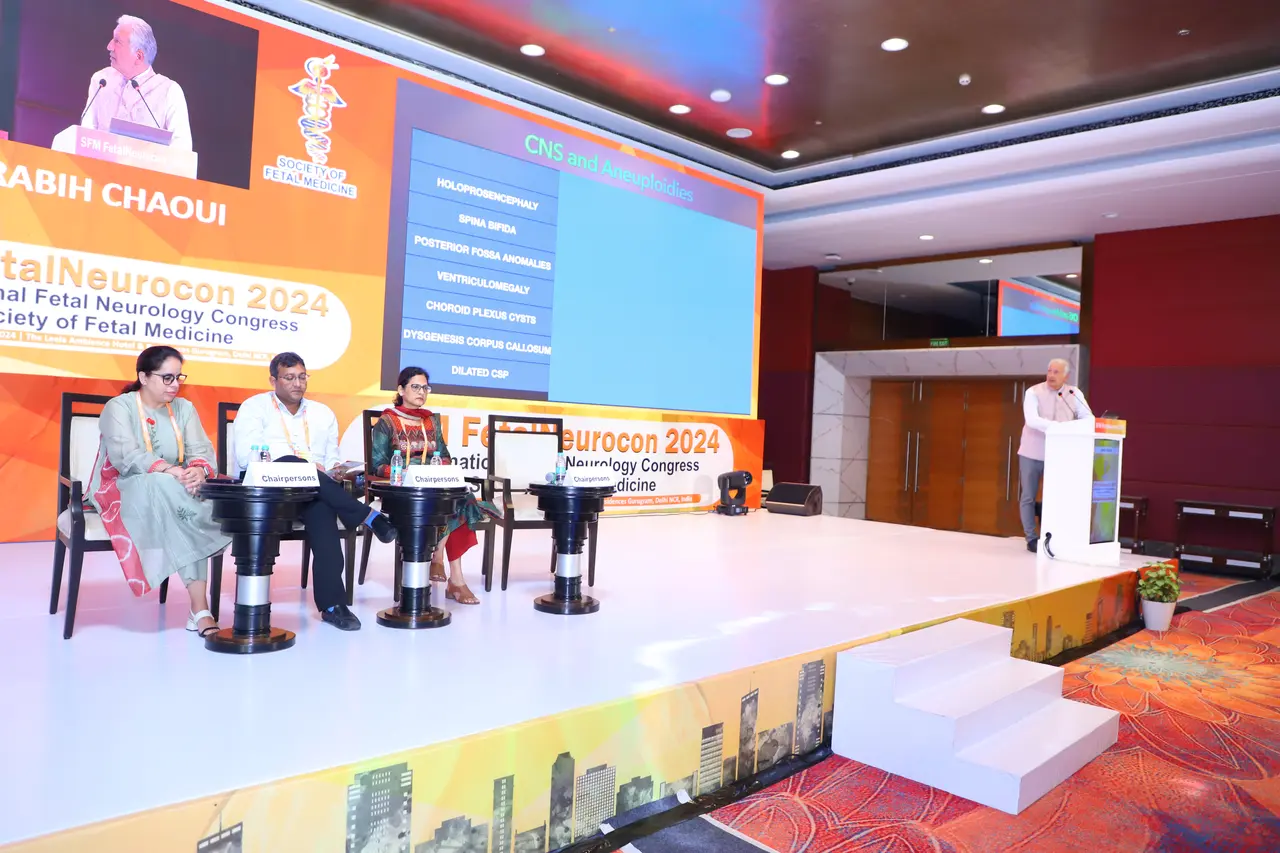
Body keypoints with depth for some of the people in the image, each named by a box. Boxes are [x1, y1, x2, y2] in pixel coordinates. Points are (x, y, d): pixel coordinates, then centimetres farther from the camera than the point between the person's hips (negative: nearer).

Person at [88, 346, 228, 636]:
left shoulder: (184, 408, 9)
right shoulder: (119, 407, -5)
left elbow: (202, 451, -4)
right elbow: (124, 455, -22)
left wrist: (198, 470, -29)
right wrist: (168, 470, -38)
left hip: (171, 492, 4)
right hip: (122, 490, -3)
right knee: (162, 486, -38)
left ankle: (200, 611, -38)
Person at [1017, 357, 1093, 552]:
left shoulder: (1075, 394, 2)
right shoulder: (1033, 392, -8)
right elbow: (1032, 420, -23)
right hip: (1032, 453, -2)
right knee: (1028, 497, 3)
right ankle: (1031, 538, 12)